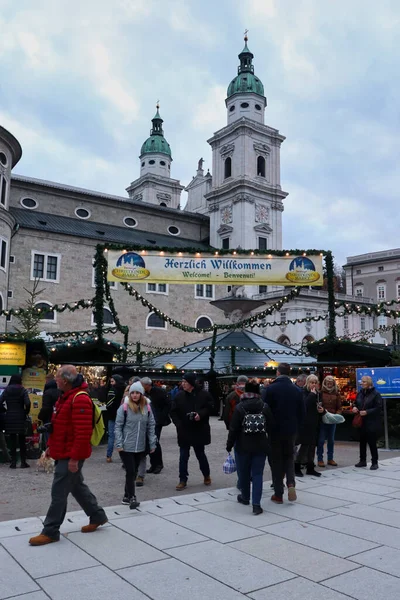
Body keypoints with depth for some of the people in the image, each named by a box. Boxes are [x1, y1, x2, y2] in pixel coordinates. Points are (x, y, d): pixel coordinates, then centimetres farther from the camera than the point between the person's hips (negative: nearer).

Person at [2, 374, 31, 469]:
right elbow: (27, 403, -15)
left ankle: (13, 462, 9)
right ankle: (23, 462, 7)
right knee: (22, 440, 7)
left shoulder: (6, 390, 4)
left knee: (12, 440, 8)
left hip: (9, 417, 2)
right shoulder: (22, 390, -4)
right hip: (20, 417, -2)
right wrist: (26, 412, 0)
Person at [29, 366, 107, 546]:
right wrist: (51, 446, 19)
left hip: (70, 456, -10)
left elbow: (83, 432, -27)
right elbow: (58, 426, 20)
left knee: (58, 492, -1)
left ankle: (50, 532, 11)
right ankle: (97, 516, 32)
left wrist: (74, 457, -25)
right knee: (77, 487, 19)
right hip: (63, 453, 10)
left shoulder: (80, 399, -23)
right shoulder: (66, 396, 11)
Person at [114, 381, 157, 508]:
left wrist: (152, 444, 3)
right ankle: (131, 497, 3)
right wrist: (119, 444, -12)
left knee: (134, 472, 12)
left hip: (140, 447, 4)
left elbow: (151, 426, 6)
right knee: (130, 472, -6)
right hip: (126, 447, -4)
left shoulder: (147, 408, 2)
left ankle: (127, 496, 26)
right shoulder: (124, 407, -8)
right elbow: (118, 426, -6)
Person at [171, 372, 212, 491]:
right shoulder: (179, 396, -1)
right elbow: (173, 412, 2)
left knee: (200, 455, 12)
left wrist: (201, 414, -18)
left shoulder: (204, 395, -7)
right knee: (183, 457, 3)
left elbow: (209, 408, -1)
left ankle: (206, 476, 34)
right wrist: (178, 425, -11)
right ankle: (183, 480, 14)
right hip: (184, 431, 2)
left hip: (199, 431, -1)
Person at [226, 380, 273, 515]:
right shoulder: (265, 407, -4)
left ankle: (245, 497, 32)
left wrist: (229, 445, 1)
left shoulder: (239, 407, -10)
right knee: (257, 474, 4)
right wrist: (269, 442, 17)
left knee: (244, 473, 16)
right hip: (260, 446, 1)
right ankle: (256, 503, -4)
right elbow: (270, 427, 1)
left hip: (243, 446, -1)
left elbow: (233, 429, -9)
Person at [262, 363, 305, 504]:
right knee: (289, 457, 20)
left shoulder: (270, 389, -12)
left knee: (276, 461, 8)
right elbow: (302, 412, 4)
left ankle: (278, 494, 11)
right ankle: (291, 483, -3)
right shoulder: (297, 390, 0)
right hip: (291, 430, 3)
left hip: (274, 430, -3)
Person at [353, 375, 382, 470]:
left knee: (372, 442, -2)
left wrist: (367, 412, -22)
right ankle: (363, 460, 23)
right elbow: (356, 403, 21)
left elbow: (379, 408, -15)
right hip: (361, 422, 6)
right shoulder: (360, 393, 9)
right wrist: (355, 407, -2)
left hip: (372, 423, -6)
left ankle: (374, 462, 10)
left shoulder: (375, 394, -11)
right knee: (362, 442, 12)